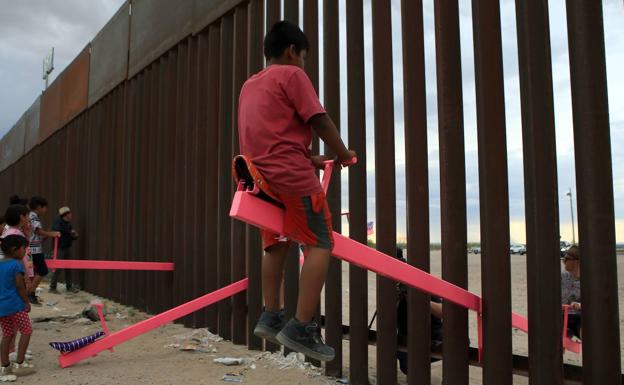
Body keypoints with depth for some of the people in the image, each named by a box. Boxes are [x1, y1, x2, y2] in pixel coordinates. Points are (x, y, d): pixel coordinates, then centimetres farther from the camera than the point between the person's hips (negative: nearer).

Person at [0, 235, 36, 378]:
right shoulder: (17, 265, -12)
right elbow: (20, 286, -14)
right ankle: (20, 364, 5)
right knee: (26, 331, 5)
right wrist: (27, 302, -5)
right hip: (15, 305, -7)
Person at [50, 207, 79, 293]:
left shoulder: (68, 223, 13)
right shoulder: (58, 221, -10)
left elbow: (72, 236, 22)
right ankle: (52, 287, 3)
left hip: (67, 248, 8)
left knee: (68, 268, 11)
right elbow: (56, 230, -29)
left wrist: (75, 236, -2)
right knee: (57, 268, -6)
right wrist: (69, 232, -23)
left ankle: (69, 286, 20)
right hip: (59, 249, -8)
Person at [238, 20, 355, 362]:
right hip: (291, 174, -8)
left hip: (261, 174, 9)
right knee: (320, 243, -7)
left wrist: (309, 159, 21)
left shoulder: (249, 85, 23)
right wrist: (343, 154, 8)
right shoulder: (291, 75, -1)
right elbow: (320, 121, -6)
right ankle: (300, 328, -12)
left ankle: (270, 317, 17)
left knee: (276, 243, 18)